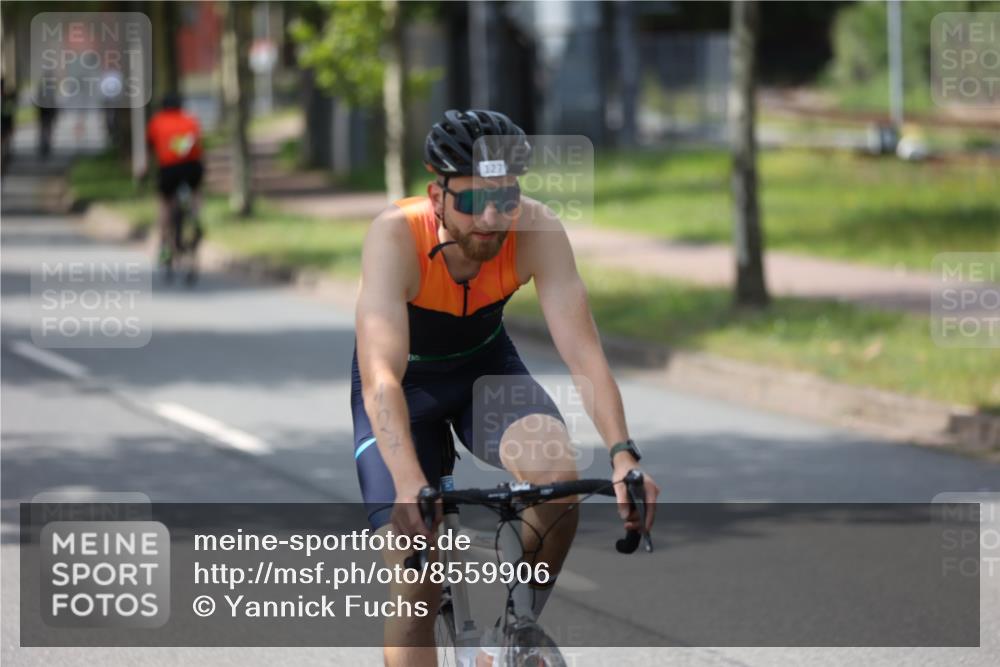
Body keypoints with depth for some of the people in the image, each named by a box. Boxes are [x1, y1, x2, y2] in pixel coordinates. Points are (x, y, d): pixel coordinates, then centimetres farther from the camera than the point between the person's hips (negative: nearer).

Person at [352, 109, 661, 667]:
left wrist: (624, 455, -46)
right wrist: (410, 488, -58)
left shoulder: (537, 230, -28)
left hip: (485, 363, 2)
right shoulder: (396, 237, -35)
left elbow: (583, 352, -31)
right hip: (405, 380, -2)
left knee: (560, 475, -28)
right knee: (414, 583, -11)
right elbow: (381, 377, -44)